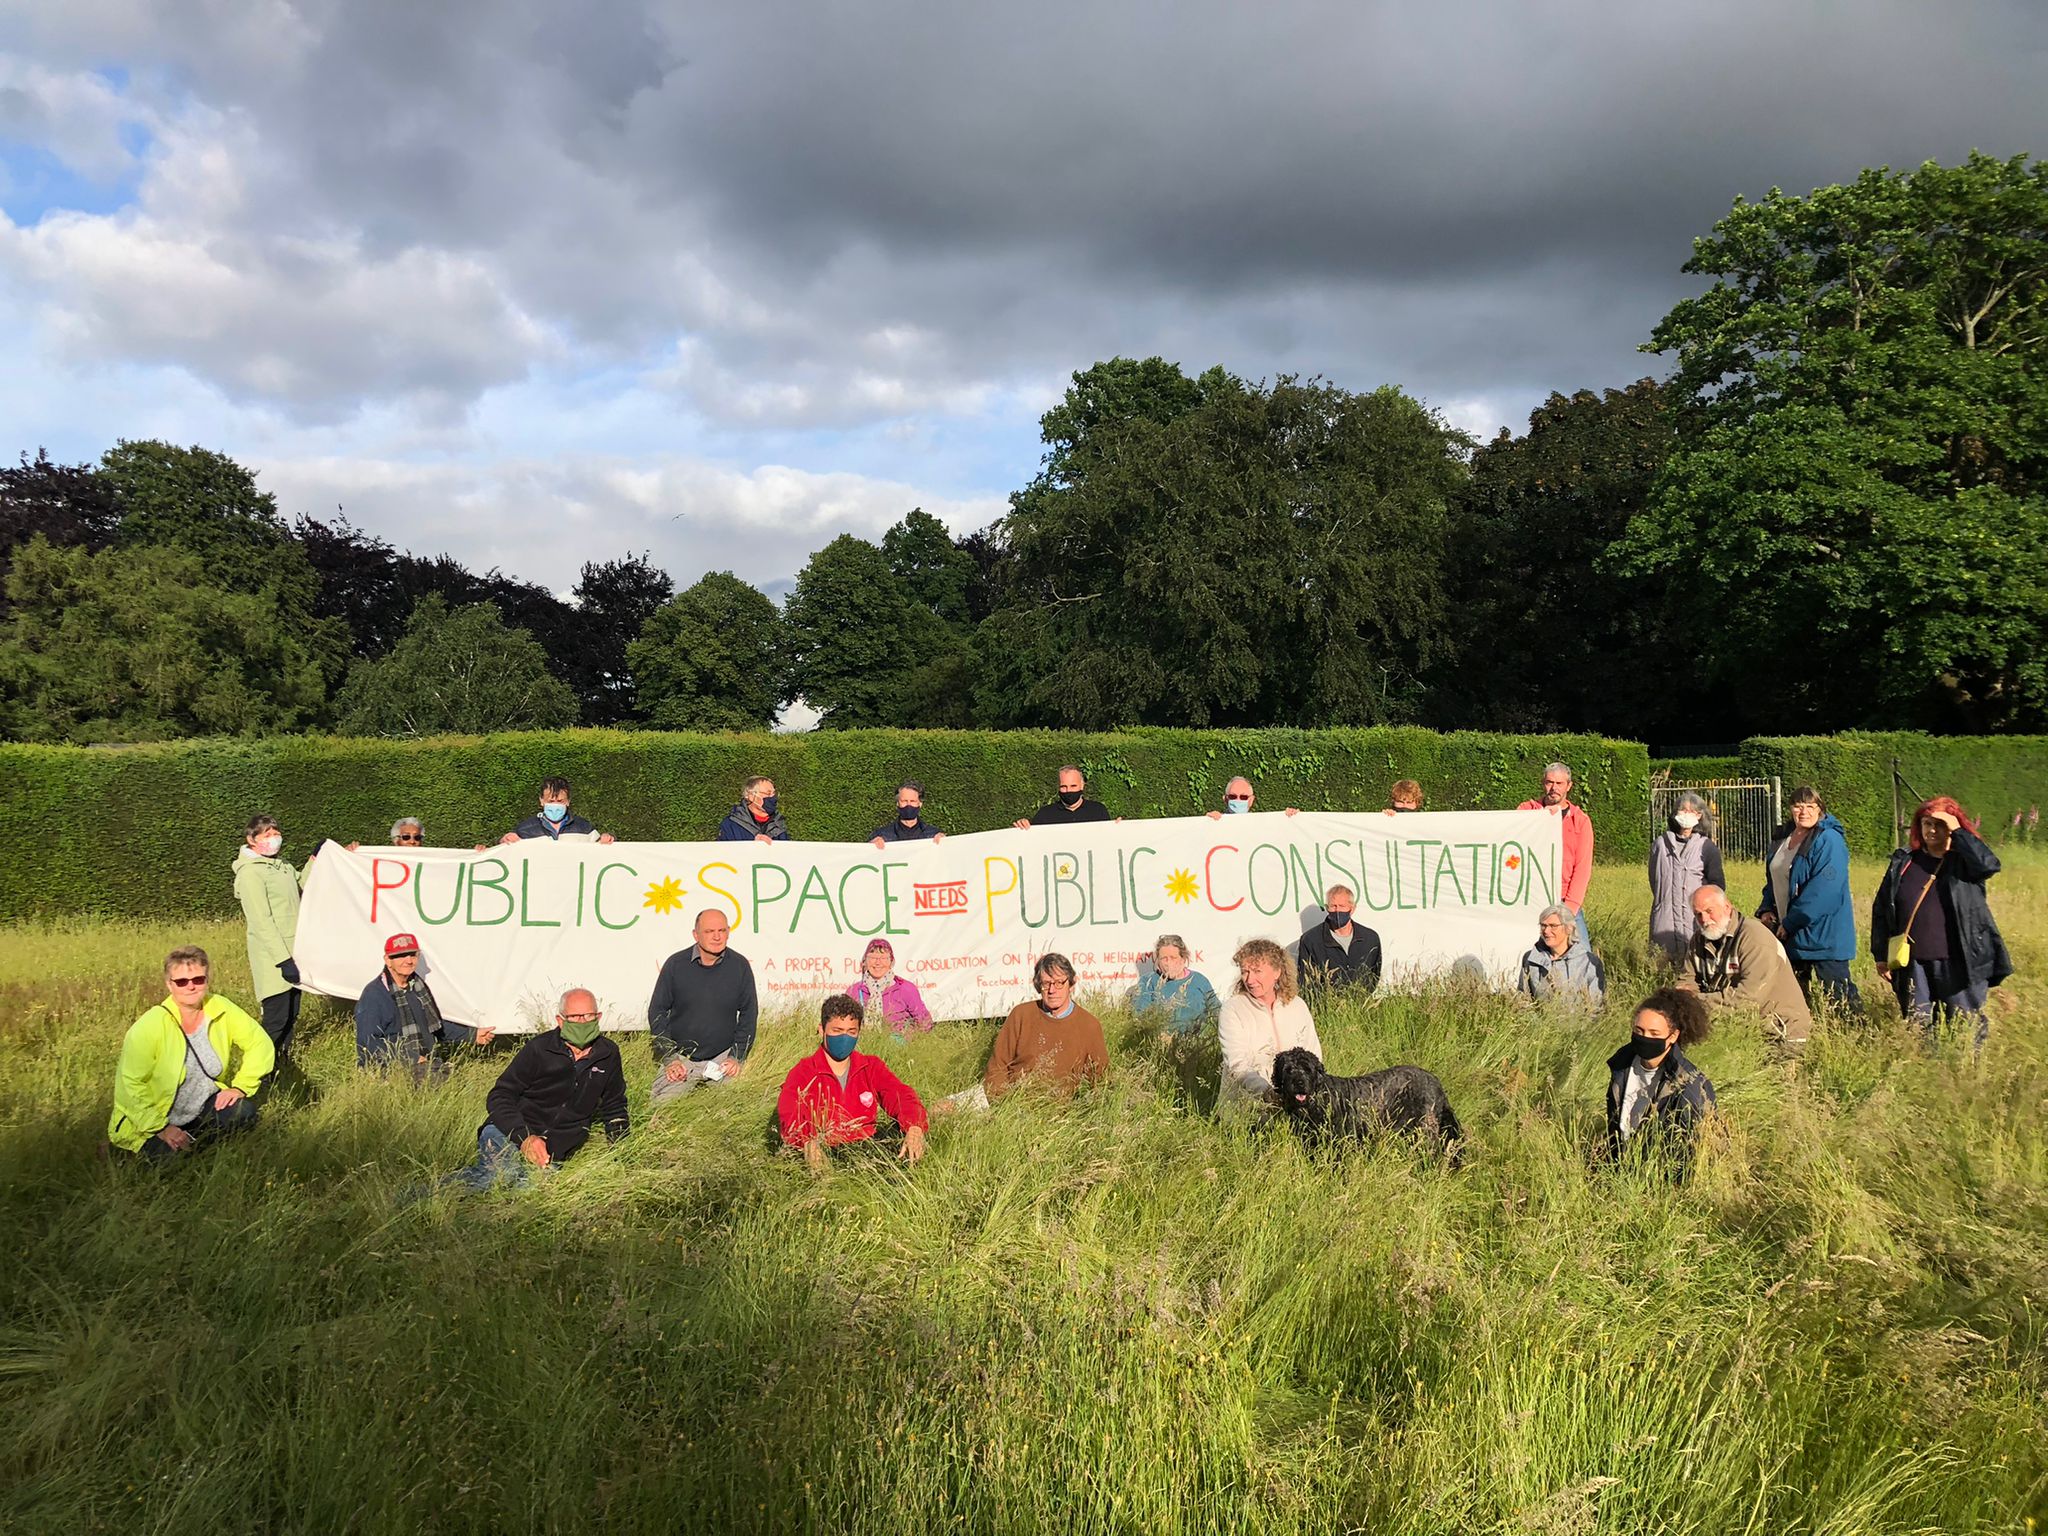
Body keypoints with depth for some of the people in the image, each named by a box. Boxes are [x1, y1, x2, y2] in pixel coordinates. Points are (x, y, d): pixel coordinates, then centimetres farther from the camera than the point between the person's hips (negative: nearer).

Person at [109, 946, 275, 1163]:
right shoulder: (150, 1027, -22)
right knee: (167, 1157, -24)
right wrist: (161, 1128, -20)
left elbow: (260, 1042, -3)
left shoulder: (220, 1010, -11)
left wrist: (241, 1087, -14)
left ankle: (190, 1142, 2)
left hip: (203, 1109, 3)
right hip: (151, 1120, -3)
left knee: (244, 1110, -22)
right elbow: (130, 1084, -18)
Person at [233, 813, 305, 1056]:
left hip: (291, 956, 8)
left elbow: (304, 883, 36)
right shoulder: (250, 872, -12)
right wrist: (284, 960, -22)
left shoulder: (283, 867, 13)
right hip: (273, 961, -8)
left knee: (290, 1018, 12)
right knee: (276, 1020, -9)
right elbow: (262, 922, -18)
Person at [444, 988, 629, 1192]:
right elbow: (499, 1096, -3)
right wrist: (524, 1137, -18)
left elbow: (615, 1107, 27)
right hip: (507, 1136, -2)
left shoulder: (608, 1054, 11)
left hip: (553, 1154, 2)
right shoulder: (539, 1048, -1)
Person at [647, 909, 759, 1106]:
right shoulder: (675, 964, -6)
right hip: (680, 1056, 0)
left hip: (723, 1058, 1)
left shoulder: (740, 966, -3)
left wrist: (737, 1057, -2)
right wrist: (668, 1059, -6)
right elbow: (657, 1013, 1)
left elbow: (748, 1014, 6)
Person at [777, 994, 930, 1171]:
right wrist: (808, 1142, -38)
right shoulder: (803, 1073, 5)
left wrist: (914, 1128, -25)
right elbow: (789, 1113, -14)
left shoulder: (872, 1067, 15)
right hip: (825, 1154, -3)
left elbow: (901, 1096, -1)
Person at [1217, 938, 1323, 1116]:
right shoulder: (1232, 1009, -2)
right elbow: (1237, 1065, -13)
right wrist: (1264, 1090, -30)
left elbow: (1314, 1057, 12)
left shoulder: (1297, 1006, 10)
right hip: (1244, 1105, -3)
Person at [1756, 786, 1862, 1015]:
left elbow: (1824, 891, -22)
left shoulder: (1829, 841, -14)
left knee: (1836, 992, -6)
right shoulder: (1783, 838, 12)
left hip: (1823, 933, -8)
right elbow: (1772, 880, 22)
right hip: (1788, 934, 8)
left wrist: (1790, 923, -19)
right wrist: (1766, 910, 5)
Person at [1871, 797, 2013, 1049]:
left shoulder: (1964, 861, 2)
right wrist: (1881, 955, 7)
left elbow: (1989, 865, -23)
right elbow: (1881, 909, 12)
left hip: (1958, 962, -3)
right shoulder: (1903, 863, 10)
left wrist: (1957, 831, -16)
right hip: (1912, 963, 3)